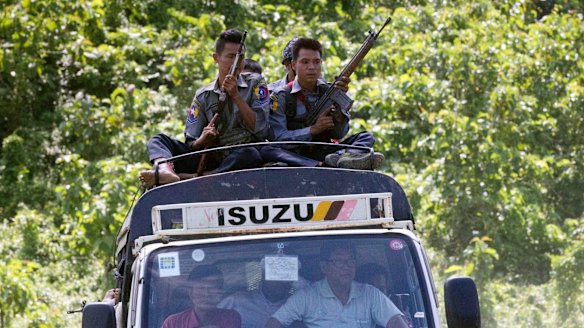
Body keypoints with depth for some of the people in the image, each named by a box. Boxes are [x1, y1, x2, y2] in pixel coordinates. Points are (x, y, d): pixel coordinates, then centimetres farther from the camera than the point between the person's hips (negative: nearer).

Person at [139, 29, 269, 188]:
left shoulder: (255, 83, 8)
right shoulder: (203, 96, 13)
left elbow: (261, 130, -4)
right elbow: (191, 144, 9)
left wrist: (236, 96, -8)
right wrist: (202, 141, -14)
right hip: (210, 159, 3)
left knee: (251, 155, -37)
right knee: (158, 141, -8)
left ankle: (182, 178, -43)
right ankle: (166, 170, -46)